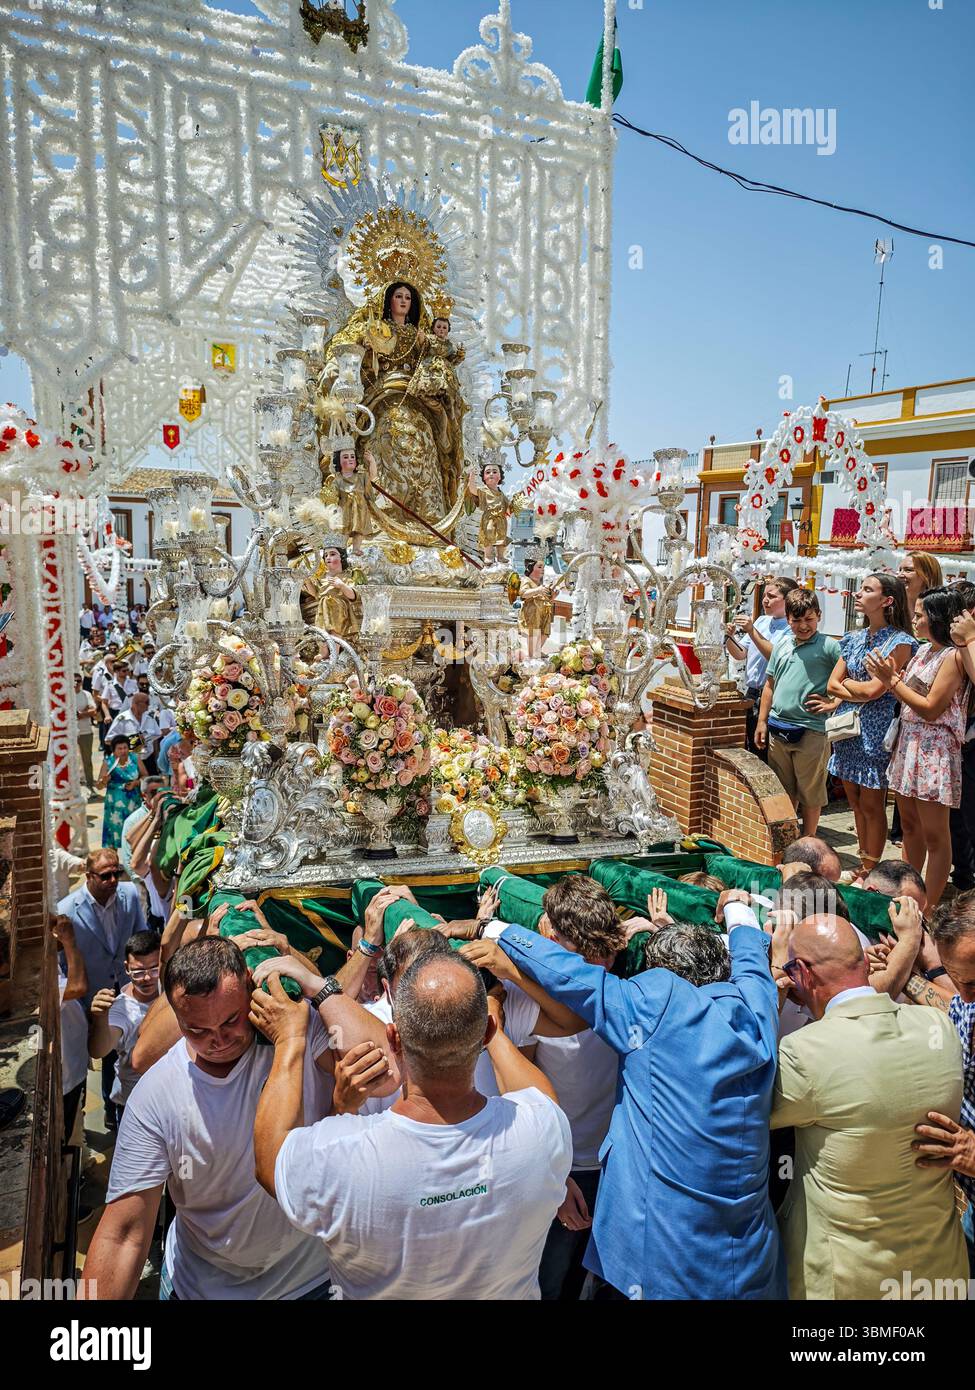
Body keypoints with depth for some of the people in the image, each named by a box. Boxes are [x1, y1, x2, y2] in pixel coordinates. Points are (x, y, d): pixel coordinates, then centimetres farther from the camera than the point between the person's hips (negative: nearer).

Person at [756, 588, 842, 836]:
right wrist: (762, 721, 14)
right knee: (783, 791, 16)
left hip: (811, 731, -5)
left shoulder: (829, 646, -6)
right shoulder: (782, 645, 11)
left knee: (810, 794, 6)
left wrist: (833, 703, -16)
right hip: (778, 729, 6)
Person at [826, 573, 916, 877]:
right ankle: (863, 866, 24)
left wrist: (846, 683, -1)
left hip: (875, 732, -6)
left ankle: (870, 872, 13)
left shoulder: (900, 642, -10)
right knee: (855, 802, 12)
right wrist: (860, 692, -8)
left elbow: (874, 690, -17)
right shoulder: (854, 639, 10)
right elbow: (832, 686, 5)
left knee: (871, 805, 1)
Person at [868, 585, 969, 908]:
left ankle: (930, 910, 7)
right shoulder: (924, 651, 13)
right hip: (908, 742, 9)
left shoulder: (953, 656, -13)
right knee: (910, 826, 16)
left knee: (935, 835, -1)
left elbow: (931, 709, -17)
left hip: (934, 750, -9)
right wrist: (889, 675, -3)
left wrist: (892, 679, -14)